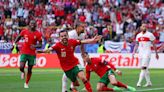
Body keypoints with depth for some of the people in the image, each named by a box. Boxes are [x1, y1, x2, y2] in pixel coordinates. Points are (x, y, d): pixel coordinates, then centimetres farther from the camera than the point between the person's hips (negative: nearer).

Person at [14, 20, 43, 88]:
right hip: (24, 52, 0)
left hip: (32, 54, 0)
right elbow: (19, 37, 17)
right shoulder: (24, 31, 0)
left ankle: (26, 83, 24)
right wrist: (14, 43, 1)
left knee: (29, 69, 6)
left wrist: (35, 46, -21)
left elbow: (40, 45, -1)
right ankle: (23, 72, 21)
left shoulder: (38, 34, -4)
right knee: (21, 67, -17)